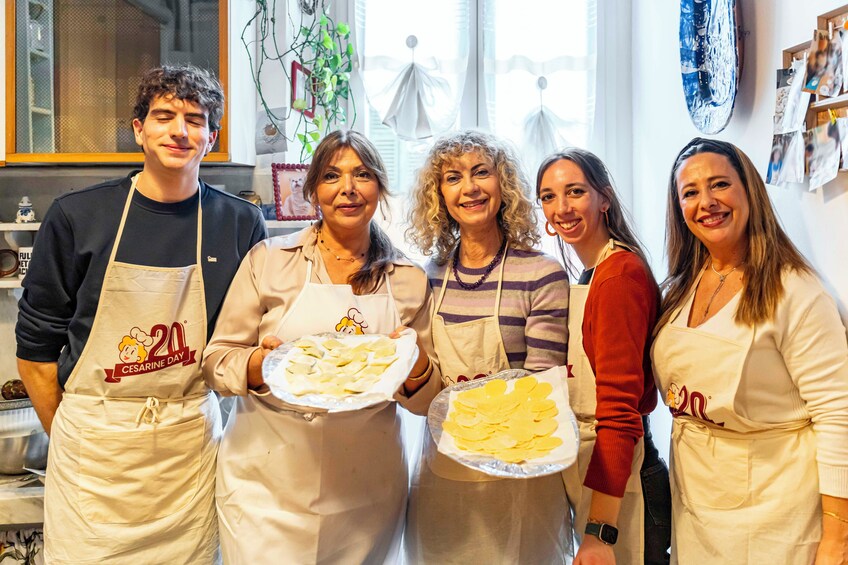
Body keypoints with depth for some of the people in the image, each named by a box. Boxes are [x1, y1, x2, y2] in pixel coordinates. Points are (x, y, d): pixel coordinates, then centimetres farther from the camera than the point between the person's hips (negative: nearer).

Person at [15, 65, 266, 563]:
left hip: (191, 437, 1)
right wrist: (64, 434, 3)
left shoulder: (240, 223, -1)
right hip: (91, 441, 0)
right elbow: (35, 342, 3)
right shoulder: (77, 216, -4)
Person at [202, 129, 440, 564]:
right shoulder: (269, 259, -2)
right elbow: (216, 360, 0)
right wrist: (260, 363, -20)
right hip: (267, 483, -1)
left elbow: (426, 398, 9)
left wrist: (417, 369, -13)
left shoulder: (410, 280, 4)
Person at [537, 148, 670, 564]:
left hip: (621, 481, -8)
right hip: (583, 470, 8)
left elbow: (619, 408, -23)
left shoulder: (620, 272, -18)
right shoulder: (587, 278, 9)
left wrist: (600, 531, -24)